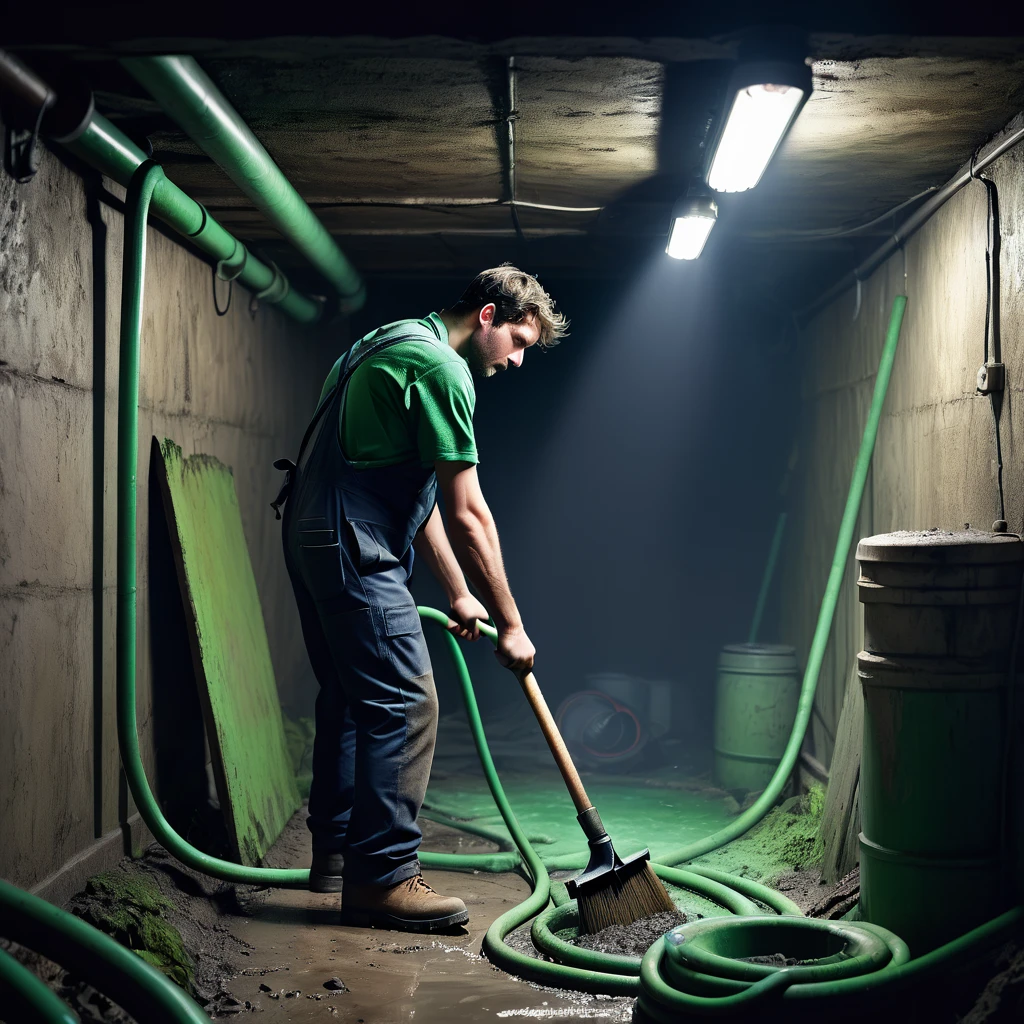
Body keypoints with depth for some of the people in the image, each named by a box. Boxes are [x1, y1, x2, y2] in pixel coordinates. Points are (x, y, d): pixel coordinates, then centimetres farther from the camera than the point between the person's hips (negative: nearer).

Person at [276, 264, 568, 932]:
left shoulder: (401, 346, 21)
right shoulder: (442, 367, -13)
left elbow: (420, 494, 21)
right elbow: (466, 514, -15)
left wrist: (458, 594, 19)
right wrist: (510, 624, -9)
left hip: (314, 540, 11)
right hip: (352, 547, -11)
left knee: (350, 697, 18)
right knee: (404, 704, -10)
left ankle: (336, 851, 27)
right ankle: (381, 879, -8)